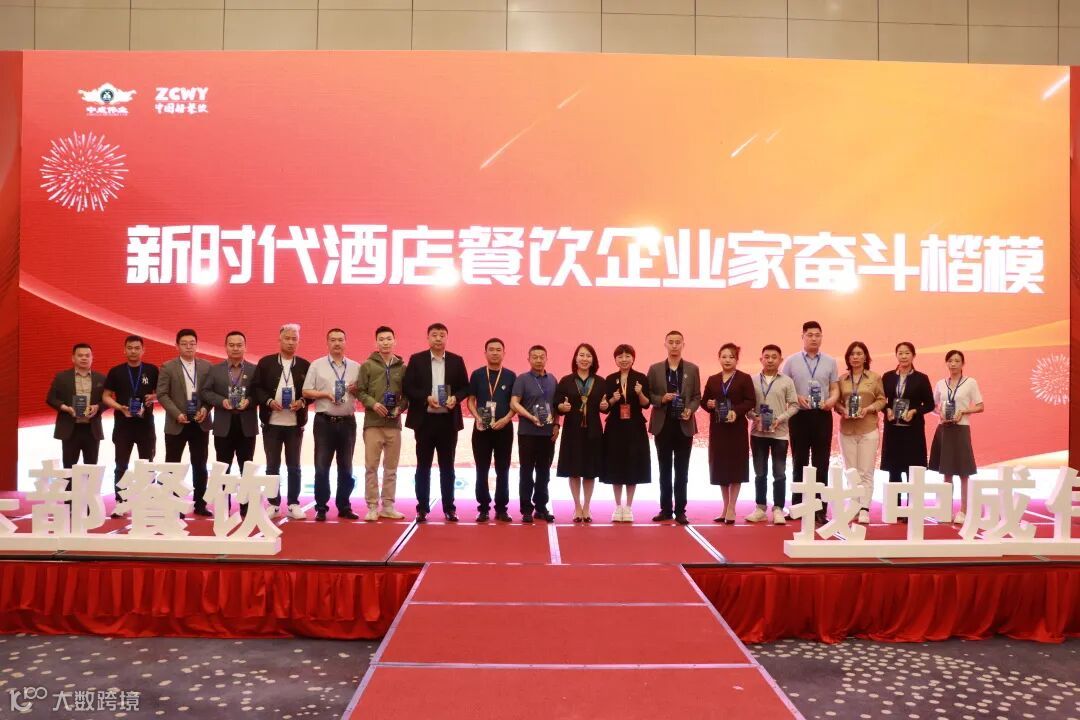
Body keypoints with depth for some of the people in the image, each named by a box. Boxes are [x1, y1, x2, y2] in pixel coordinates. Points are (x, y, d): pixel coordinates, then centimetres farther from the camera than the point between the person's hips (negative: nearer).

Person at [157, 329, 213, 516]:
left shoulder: (207, 366, 6)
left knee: (200, 465, 6)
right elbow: (162, 394, -5)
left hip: (200, 423, 2)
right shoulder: (168, 367, -1)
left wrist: (205, 408, -10)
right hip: (176, 424, -2)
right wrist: (177, 414, -15)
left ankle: (199, 503, 13)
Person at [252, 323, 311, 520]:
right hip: (271, 423, 0)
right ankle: (273, 504, 15)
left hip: (295, 423, 0)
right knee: (272, 466, 7)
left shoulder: (305, 365, 5)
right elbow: (256, 388, 1)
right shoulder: (265, 363, 4)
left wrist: (302, 402, -13)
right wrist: (268, 401, -14)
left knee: (294, 467, 5)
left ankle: (293, 504, 12)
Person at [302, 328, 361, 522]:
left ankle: (344, 506, 17)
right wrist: (325, 394, -13)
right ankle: (321, 508, 9)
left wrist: (355, 390, -9)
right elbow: (306, 392, 0)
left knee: (346, 468, 8)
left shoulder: (355, 367, 9)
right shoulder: (316, 365, 3)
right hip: (324, 422, -2)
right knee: (322, 467, 0)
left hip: (347, 422, 2)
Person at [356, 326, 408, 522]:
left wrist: (401, 407, -7)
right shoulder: (367, 366, 1)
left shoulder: (402, 367, 7)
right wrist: (372, 403, -15)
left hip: (394, 424, 2)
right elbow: (360, 391, 0)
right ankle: (372, 507, 7)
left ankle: (388, 506, 17)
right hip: (373, 423, -2)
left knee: (391, 468, 9)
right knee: (371, 467, 0)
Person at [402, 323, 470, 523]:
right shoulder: (416, 360, 2)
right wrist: (426, 398, -16)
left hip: (448, 420, 1)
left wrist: (455, 398, -12)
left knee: (447, 466, 7)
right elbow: (408, 388, -2)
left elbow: (465, 387, 7)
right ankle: (422, 508, 12)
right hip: (424, 420, -1)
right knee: (423, 466, 5)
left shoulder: (457, 361, 6)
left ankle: (449, 508, 13)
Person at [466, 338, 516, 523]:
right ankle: (483, 508, 10)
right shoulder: (477, 374, 4)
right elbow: (470, 400, 4)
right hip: (481, 428, 0)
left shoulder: (510, 376, 3)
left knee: (502, 470, 5)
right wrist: (477, 417, -13)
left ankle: (501, 509, 12)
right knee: (482, 470, 3)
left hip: (504, 428, 0)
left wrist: (506, 419, -13)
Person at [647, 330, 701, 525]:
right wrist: (661, 399, -15)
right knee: (665, 470, 6)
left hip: (684, 425, 0)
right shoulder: (655, 369, 4)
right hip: (662, 425, 0)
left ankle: (680, 510, 8)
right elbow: (648, 395, 4)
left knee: (682, 471, 3)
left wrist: (690, 409, -14)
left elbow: (697, 396, 4)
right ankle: (665, 509, 13)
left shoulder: (692, 369, 5)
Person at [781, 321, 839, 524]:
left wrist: (832, 400, -14)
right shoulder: (791, 361, 3)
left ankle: (820, 509, 8)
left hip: (822, 416, 1)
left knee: (821, 463, 3)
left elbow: (835, 388, 6)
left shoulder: (830, 362, 7)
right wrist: (797, 398, -16)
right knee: (799, 462, 8)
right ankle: (797, 507, 17)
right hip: (799, 415, -1)